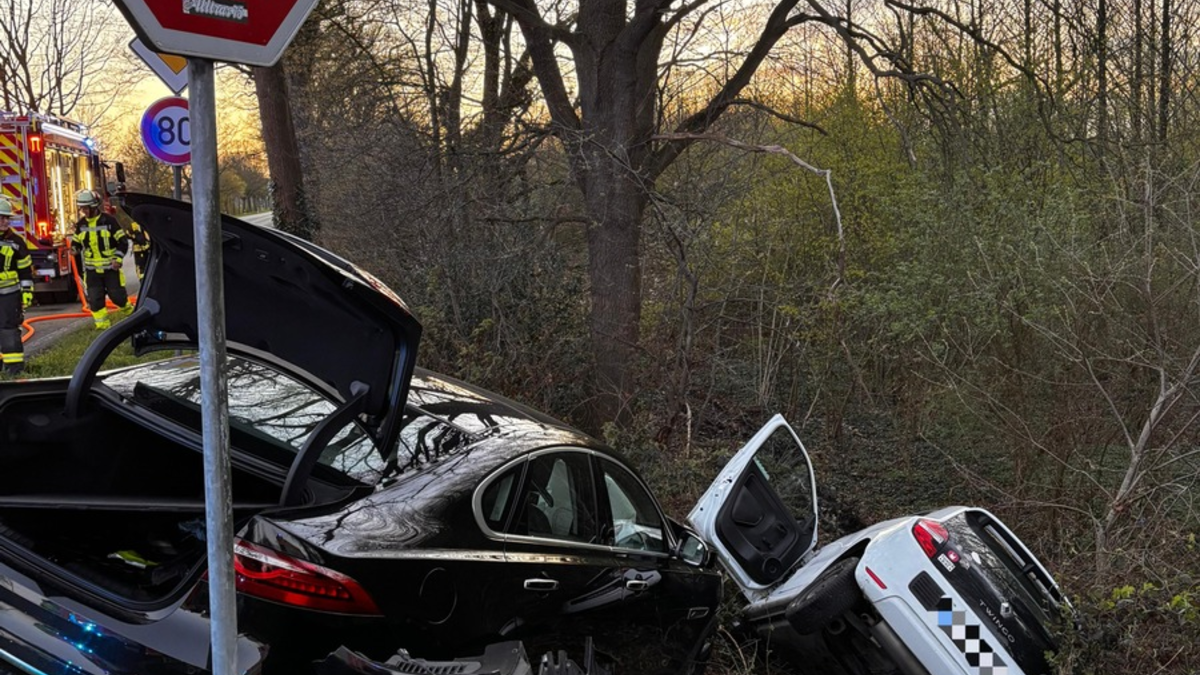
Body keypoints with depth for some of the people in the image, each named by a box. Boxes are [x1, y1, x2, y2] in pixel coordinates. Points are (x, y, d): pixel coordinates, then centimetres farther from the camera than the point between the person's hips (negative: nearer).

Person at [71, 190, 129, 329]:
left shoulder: (108, 221, -9)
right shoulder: (81, 224, 4)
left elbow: (122, 241, -6)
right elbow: (76, 242, 14)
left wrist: (118, 258, -15)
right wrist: (74, 248, -10)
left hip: (110, 268, -4)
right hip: (92, 270, 4)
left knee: (118, 295, 1)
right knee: (95, 299, -2)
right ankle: (103, 325, 6)